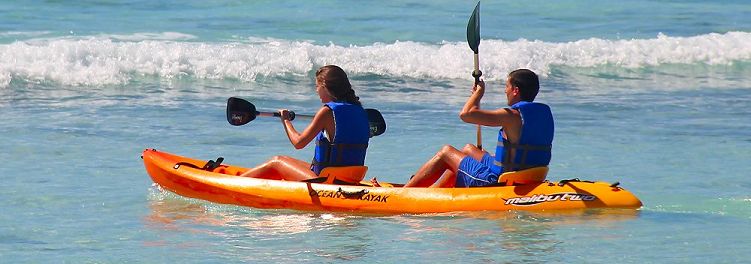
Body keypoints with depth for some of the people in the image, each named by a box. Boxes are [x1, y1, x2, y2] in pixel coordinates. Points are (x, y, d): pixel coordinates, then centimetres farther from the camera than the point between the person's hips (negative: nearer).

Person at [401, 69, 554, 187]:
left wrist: (479, 91, -4)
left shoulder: (512, 115, -22)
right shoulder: (545, 112, 2)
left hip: (496, 181, -8)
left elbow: (466, 114, -23)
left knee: (446, 152, 11)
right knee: (468, 149, 29)